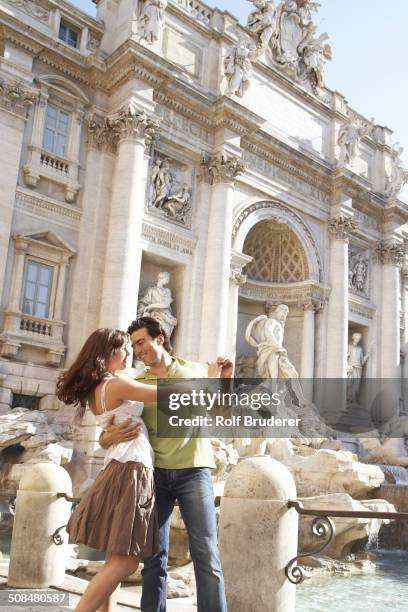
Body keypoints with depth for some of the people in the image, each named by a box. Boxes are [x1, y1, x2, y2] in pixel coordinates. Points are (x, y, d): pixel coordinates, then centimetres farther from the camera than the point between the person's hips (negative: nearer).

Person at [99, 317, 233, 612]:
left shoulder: (195, 370, 7)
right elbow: (106, 435, 5)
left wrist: (226, 380, 1)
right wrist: (109, 437, -19)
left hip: (193, 470, -1)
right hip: (155, 473, 2)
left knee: (206, 553, -6)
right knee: (154, 555, 7)